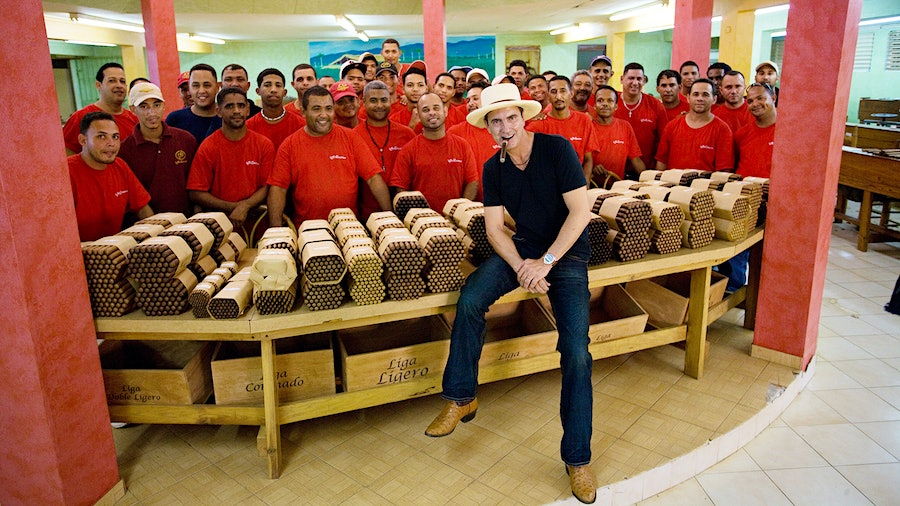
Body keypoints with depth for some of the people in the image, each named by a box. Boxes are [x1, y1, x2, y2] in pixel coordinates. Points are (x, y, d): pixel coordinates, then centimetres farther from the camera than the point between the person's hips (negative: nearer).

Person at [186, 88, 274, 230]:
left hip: (255, 223, 1)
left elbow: (267, 187, 4)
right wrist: (233, 207, -8)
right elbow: (196, 193, 0)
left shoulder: (264, 145, 6)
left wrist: (244, 206, -12)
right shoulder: (207, 148, 2)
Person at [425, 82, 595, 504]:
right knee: (470, 299, -23)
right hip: (522, 247, 4)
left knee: (576, 352, -15)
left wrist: (546, 262, -19)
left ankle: (577, 458, 1)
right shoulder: (493, 168, 3)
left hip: (568, 251, -4)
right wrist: (521, 267, -18)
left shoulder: (557, 149, -12)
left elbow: (580, 211, -15)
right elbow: (494, 227, -1)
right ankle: (461, 398, -4)